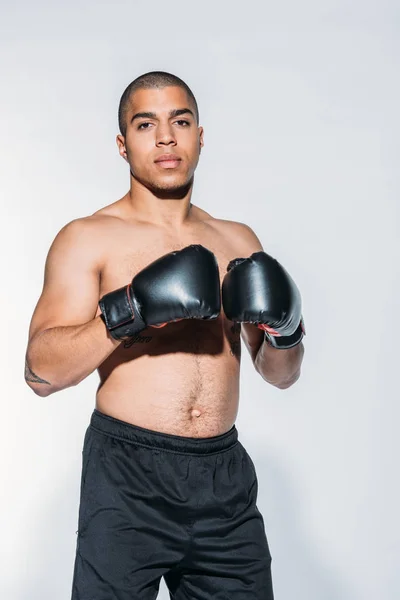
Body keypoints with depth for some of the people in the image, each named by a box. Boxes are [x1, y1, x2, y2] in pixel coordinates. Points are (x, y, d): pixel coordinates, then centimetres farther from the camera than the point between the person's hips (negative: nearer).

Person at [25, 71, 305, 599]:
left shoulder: (238, 240, 13)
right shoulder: (88, 239, -1)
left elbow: (280, 376, 16)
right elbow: (42, 371, -10)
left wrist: (284, 329, -5)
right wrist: (129, 313, -22)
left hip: (225, 476, 4)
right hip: (127, 479, -4)